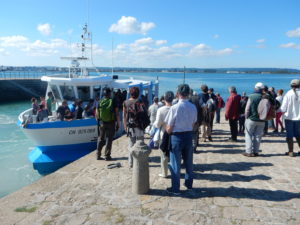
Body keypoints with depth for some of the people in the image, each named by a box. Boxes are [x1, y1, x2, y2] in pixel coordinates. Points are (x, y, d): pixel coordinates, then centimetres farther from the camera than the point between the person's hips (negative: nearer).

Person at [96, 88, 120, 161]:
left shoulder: (100, 102, 0)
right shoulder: (113, 102, -9)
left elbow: (96, 114, 4)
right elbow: (117, 114, -10)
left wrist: (99, 122, 17)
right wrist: (118, 124, -4)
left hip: (102, 123, 3)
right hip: (111, 124, -3)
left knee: (101, 139, 15)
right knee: (109, 139, 5)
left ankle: (98, 155, 19)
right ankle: (107, 156, 8)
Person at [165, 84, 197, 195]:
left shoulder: (174, 108, -19)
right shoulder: (193, 107, -5)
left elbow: (169, 129, -14)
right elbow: (193, 124, 3)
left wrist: (168, 128, 6)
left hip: (177, 137, -5)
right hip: (189, 135, 5)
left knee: (175, 163, 8)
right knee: (188, 161, 19)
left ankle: (175, 188, 17)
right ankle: (189, 184, 36)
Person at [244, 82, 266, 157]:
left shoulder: (251, 96, -11)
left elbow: (247, 109, -10)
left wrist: (246, 117, 0)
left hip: (251, 119, -3)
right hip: (261, 121, 3)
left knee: (249, 135, 6)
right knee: (258, 136, 11)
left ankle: (249, 152, 3)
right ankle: (255, 151, 15)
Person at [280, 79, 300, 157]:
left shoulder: (288, 94, -11)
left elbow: (283, 109, -9)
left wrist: (281, 109, 10)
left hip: (289, 118, -2)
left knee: (289, 136, 7)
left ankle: (291, 151, 10)